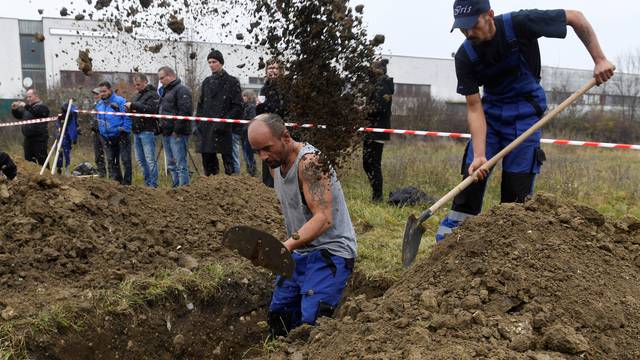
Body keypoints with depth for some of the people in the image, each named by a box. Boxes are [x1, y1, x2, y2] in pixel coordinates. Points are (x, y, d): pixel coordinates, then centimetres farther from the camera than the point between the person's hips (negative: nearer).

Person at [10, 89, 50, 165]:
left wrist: (26, 106, -35)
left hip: (39, 139, -8)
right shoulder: (27, 108, 17)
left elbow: (38, 112, -27)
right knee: (28, 161, 12)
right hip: (28, 138, 8)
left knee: (41, 161, -9)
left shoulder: (42, 106, -6)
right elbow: (18, 116, 26)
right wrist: (14, 109, 7)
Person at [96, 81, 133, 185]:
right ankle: (116, 181, 20)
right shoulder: (99, 104, 10)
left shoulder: (120, 101, -11)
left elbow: (127, 118, -12)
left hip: (121, 137, -7)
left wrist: (124, 131, -16)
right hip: (108, 139, 7)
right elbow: (99, 121, 19)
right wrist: (103, 134, 12)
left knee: (125, 161, -4)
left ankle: (127, 183, 3)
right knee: (111, 162, 11)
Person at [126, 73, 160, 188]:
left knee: (150, 159, -8)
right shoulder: (138, 95, 21)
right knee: (140, 159, 10)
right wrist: (129, 109, 4)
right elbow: (134, 110, 27)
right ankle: (147, 183, 17)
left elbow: (150, 109, -21)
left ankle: (153, 185, -5)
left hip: (147, 131, -9)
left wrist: (133, 105, -19)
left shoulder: (152, 94, -6)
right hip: (137, 131, 9)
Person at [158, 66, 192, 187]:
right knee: (171, 164, 13)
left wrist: (177, 130, -20)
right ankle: (175, 186, 20)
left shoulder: (182, 90, -9)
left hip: (177, 134, -10)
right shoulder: (166, 91, 22)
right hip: (167, 133, 10)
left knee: (181, 164, -8)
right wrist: (161, 127, 15)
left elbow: (185, 111, -19)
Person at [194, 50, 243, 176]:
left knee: (227, 158, -2)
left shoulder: (232, 82, 0)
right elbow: (200, 105, 18)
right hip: (206, 129, 5)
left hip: (223, 129, -5)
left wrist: (225, 122, -15)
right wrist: (198, 125, 8)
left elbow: (238, 106, -6)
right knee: (207, 160, 7)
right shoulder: (207, 82, 16)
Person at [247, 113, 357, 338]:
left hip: (330, 252, -9)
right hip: (300, 252, 9)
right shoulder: (275, 163, 6)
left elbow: (324, 218, -33)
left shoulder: (309, 162, -23)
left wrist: (288, 245, -45)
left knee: (310, 323, -19)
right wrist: (291, 246, 10)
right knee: (277, 315, 12)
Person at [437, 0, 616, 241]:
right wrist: (479, 154, -25)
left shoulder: (519, 24, -22)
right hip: (491, 112, 2)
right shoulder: (465, 57, -15)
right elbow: (474, 108, -15)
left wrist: (600, 60, -12)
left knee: (517, 186, -7)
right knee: (472, 173, -6)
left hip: (524, 114, -2)